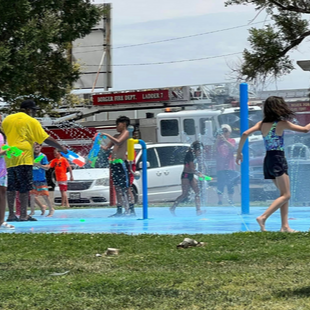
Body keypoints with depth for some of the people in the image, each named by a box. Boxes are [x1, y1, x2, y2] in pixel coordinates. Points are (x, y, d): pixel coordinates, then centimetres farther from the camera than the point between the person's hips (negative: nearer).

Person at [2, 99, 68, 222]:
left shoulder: (7, 120, 14)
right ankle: (23, 215, -4)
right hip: (23, 156, -5)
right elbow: (46, 139, -4)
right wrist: (61, 148, 3)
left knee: (11, 187, 8)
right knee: (24, 187, -2)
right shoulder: (31, 121, -2)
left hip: (8, 158, 5)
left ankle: (11, 214, 7)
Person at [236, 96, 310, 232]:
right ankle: (263, 217, -21)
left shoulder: (262, 124, 7)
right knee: (285, 195, -6)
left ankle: (285, 226, 6)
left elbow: (245, 134, -3)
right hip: (278, 159, -7)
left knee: (284, 194, 12)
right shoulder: (282, 123, -8)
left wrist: (239, 152, 5)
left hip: (267, 160, 7)